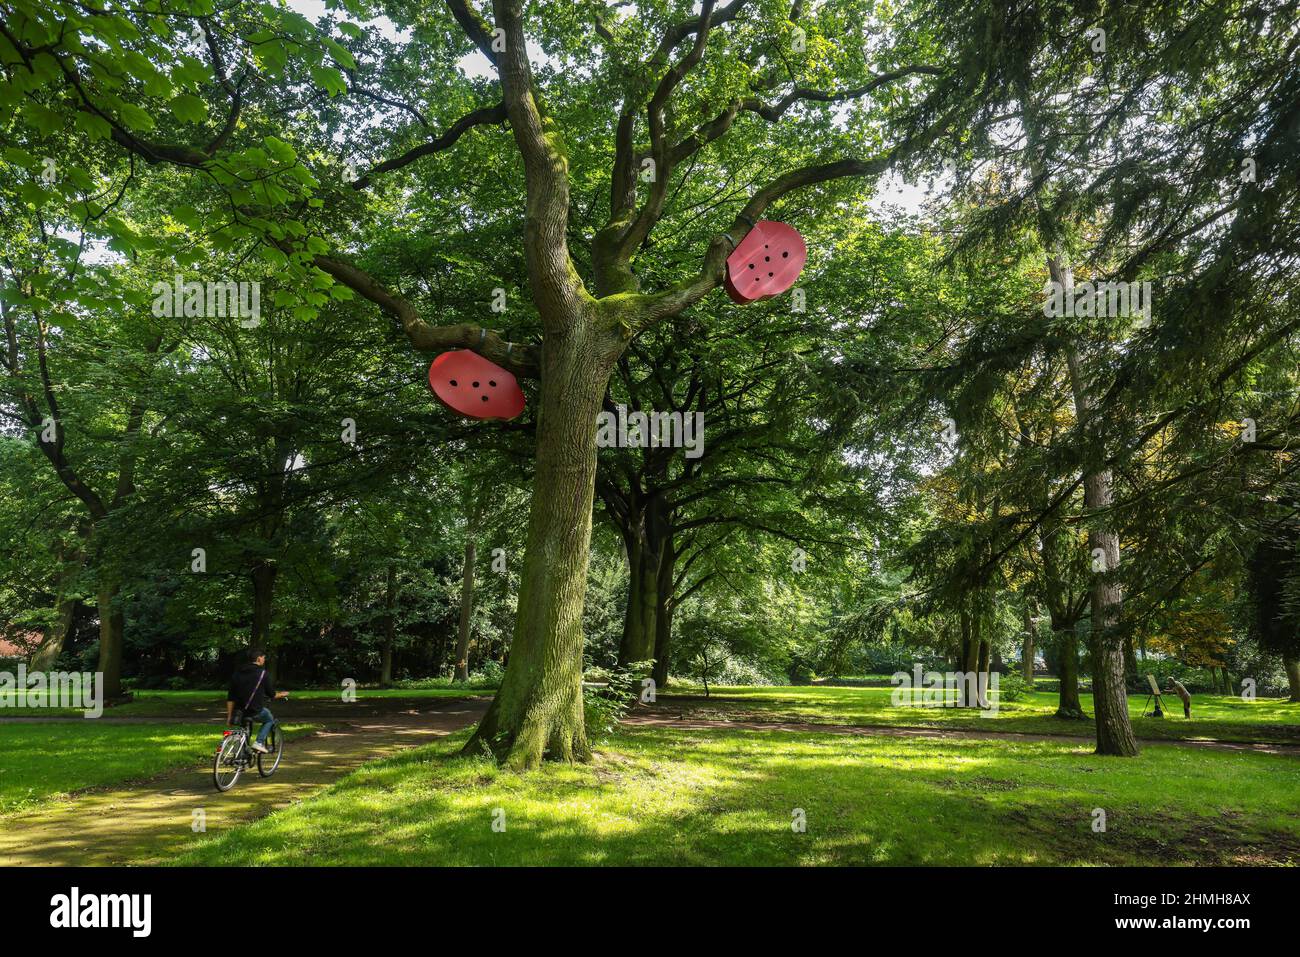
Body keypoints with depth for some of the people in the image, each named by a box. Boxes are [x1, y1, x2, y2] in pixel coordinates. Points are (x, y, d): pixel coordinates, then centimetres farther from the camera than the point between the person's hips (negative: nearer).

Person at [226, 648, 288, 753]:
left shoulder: (237, 674, 7)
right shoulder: (262, 673, -7)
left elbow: (230, 698, 7)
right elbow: (271, 694, 0)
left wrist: (229, 717, 12)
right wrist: (282, 694, 21)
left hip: (240, 711, 5)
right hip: (256, 711, -5)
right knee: (270, 719, 22)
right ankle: (259, 742, 4)